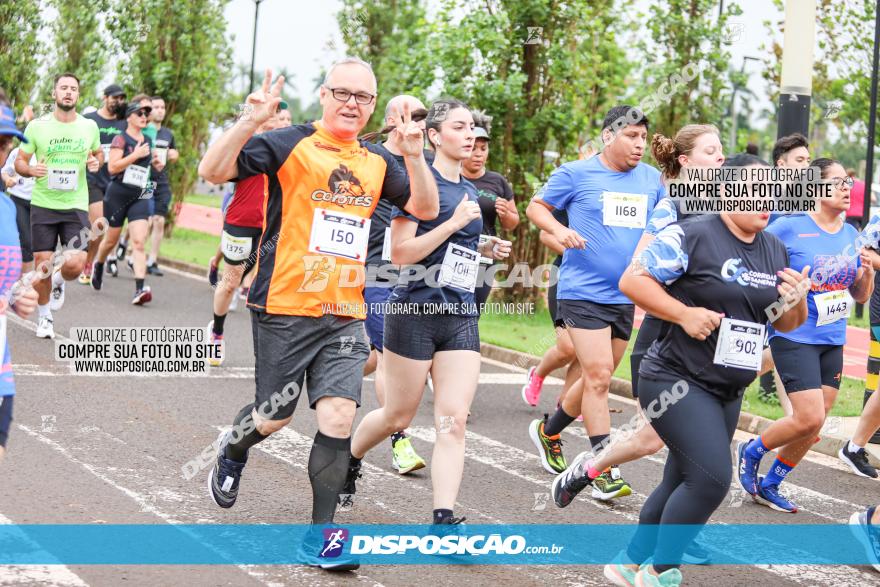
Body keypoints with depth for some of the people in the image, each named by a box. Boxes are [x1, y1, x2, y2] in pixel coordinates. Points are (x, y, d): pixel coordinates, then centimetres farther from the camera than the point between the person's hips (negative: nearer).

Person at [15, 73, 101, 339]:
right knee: (43, 265, 1)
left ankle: (58, 282, 25)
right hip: (43, 205, -1)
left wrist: (96, 162, -3)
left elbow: (98, 152, 20)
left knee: (75, 265, -12)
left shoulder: (89, 126, 3)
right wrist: (32, 170, -19)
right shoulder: (37, 126, -3)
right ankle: (44, 317, 24)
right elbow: (19, 162, 4)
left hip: (76, 206, 1)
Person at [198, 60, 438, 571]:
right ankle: (233, 451, 45)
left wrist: (414, 154, -6)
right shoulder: (291, 145, -7)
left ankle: (320, 534, 3)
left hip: (346, 317, 4)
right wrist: (252, 121, -30)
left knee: (339, 418, -9)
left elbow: (426, 208, 9)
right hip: (285, 309, -4)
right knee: (275, 418, 8)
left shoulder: (377, 163, 10)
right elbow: (213, 171, -15)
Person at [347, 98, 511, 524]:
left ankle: (443, 518, -10)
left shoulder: (470, 191, 14)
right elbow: (400, 253, -15)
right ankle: (349, 458, 38)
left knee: (453, 422, -7)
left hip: (461, 317, 6)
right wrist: (455, 223, -18)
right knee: (398, 416, 9)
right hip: (415, 311, -5)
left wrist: (484, 249, 9)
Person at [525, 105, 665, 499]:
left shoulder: (653, 179, 7)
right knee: (598, 377, -12)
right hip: (583, 292, -5)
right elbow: (535, 207, 4)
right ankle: (605, 471, -7)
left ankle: (549, 431, 38)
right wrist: (559, 229, -16)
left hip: (627, 297, 6)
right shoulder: (576, 174, -4)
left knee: (597, 378, 15)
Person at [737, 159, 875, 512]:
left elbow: (861, 297, 13)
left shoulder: (851, 235, 8)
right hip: (794, 337, -6)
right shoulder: (789, 227, -11)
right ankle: (752, 451, 13)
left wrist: (868, 272, -6)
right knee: (809, 419, -14)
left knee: (812, 425, 7)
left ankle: (769, 486, 24)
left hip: (832, 341, 6)